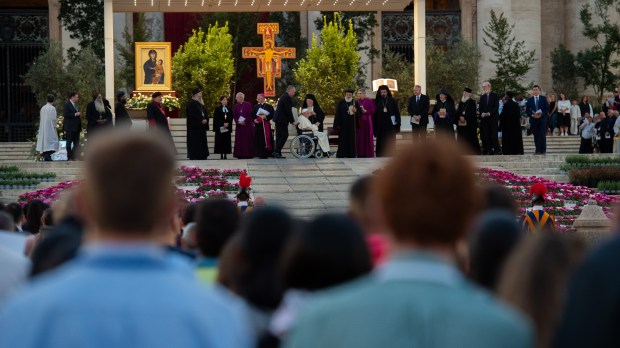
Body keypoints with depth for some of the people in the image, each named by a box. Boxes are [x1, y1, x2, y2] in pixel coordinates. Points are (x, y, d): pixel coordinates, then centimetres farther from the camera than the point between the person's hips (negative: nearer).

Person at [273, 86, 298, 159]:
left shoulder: (284, 97, 20)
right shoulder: (287, 98, -13)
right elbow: (288, 111, -17)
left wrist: (291, 121, 18)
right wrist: (293, 121, -11)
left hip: (278, 119, 11)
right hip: (282, 120, -11)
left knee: (279, 136, 9)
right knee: (284, 135, -10)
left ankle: (277, 153, 9)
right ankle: (276, 151, -15)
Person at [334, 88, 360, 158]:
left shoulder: (355, 103, 9)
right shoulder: (341, 103, 4)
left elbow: (360, 112, 7)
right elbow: (337, 114, 0)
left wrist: (355, 111, -15)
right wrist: (337, 125, -7)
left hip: (352, 125, 2)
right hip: (343, 125, -2)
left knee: (352, 141, 1)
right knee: (342, 141, -3)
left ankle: (351, 155, 5)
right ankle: (341, 156, -1)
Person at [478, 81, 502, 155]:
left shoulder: (495, 96, 4)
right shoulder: (482, 97, 17)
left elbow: (496, 107, -5)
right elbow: (480, 107, 13)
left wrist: (489, 113, -16)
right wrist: (482, 113, -8)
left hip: (493, 118, -4)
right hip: (484, 118, 4)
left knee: (494, 134, -8)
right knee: (486, 135, -3)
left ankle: (497, 150, -5)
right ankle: (489, 150, -2)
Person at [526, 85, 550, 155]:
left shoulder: (543, 98, 6)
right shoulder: (529, 100, 9)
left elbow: (547, 108, 3)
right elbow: (527, 110, 7)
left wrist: (541, 114, -11)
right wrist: (532, 115, -10)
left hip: (542, 119, -1)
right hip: (533, 119, 1)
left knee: (542, 135, -6)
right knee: (536, 135, 0)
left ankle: (543, 150, -2)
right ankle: (537, 150, 2)